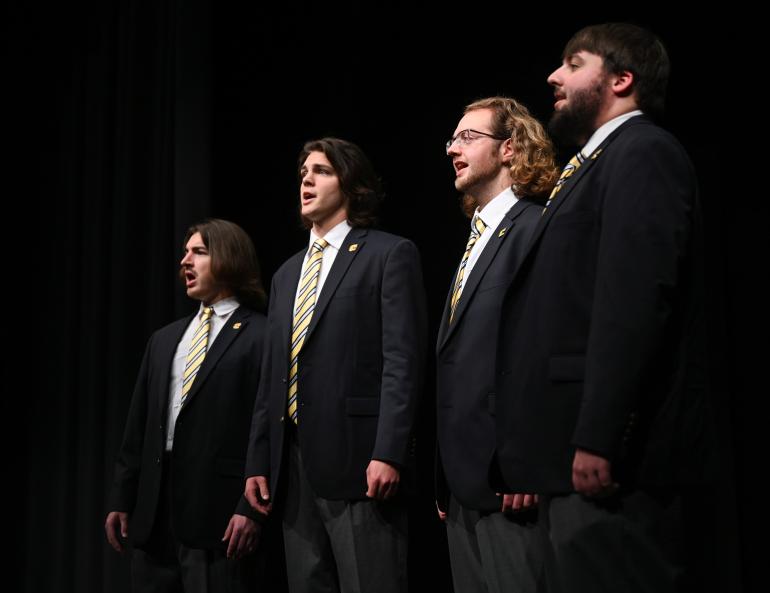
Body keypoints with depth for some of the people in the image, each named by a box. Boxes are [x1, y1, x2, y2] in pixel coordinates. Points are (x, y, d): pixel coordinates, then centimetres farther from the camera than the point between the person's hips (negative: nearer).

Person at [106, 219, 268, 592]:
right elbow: (138, 426, 18)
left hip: (219, 509, -6)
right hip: (153, 511, 7)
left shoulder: (262, 336, -4)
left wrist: (251, 508, -16)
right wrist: (122, 499, 14)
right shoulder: (164, 340, 19)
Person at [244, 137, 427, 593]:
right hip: (294, 466, 7)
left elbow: (403, 360, -9)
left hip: (358, 458, -7)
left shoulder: (390, 254, 1)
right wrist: (258, 461, 13)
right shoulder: (287, 274, 22)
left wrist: (388, 453, -18)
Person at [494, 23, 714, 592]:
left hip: (613, 457, -9)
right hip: (578, 454, 9)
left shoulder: (643, 152, -7)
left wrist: (597, 440, -23)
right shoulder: (599, 161, 21)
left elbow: (635, 303, -19)